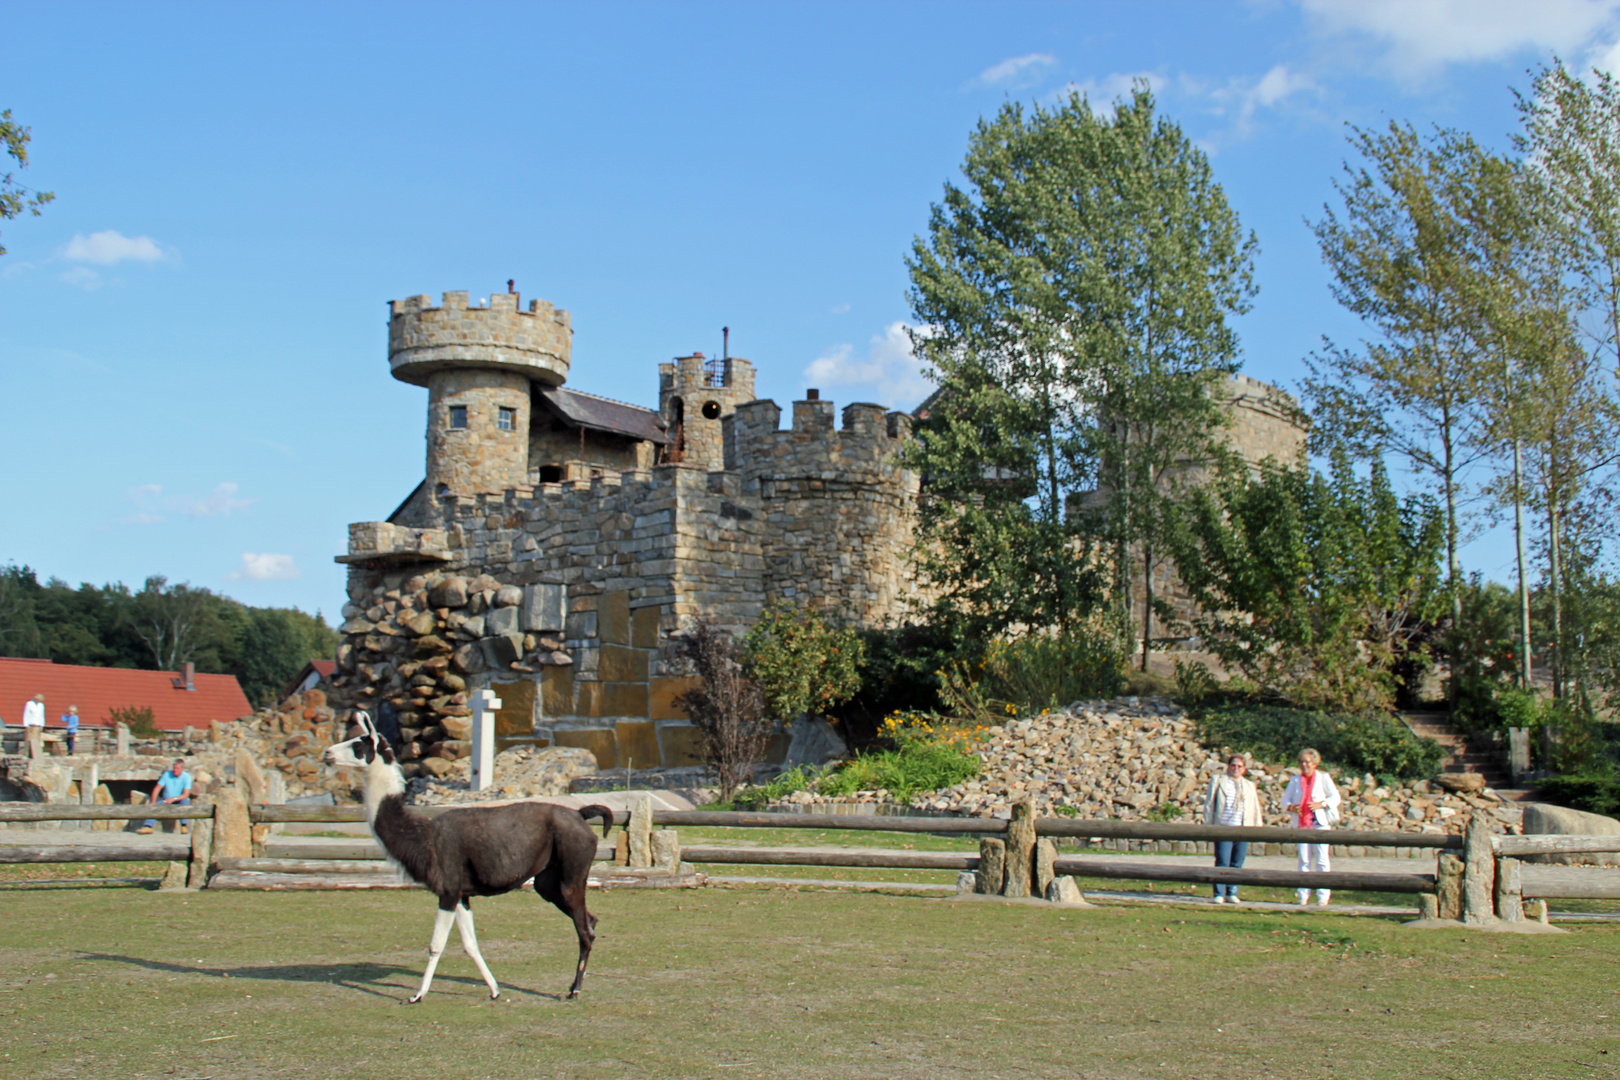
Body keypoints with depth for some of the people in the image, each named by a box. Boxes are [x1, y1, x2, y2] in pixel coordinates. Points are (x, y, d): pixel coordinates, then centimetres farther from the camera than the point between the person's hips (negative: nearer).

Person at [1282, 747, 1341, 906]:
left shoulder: (1323, 778, 5)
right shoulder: (1295, 780, 13)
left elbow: (1335, 797, 1)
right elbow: (1285, 800, 12)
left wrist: (1320, 805, -15)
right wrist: (1292, 807, -10)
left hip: (1320, 823, -2)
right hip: (1302, 824, 2)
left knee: (1321, 859, -3)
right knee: (1304, 860, 1)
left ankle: (1323, 896, 2)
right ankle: (1304, 896, 5)